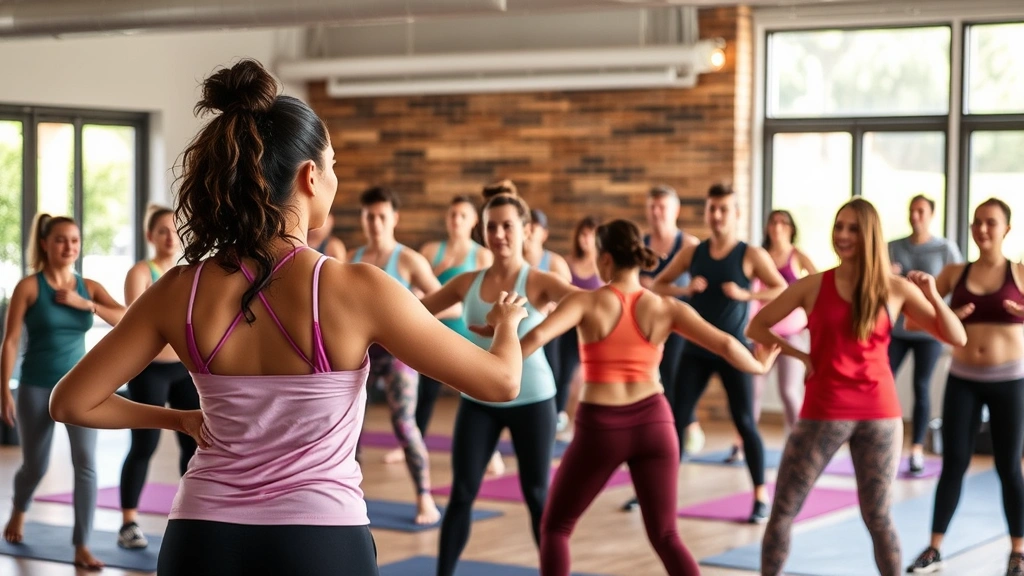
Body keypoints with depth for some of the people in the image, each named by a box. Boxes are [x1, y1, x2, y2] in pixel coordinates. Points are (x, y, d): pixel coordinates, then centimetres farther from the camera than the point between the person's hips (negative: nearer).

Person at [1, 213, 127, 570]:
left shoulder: (89, 287, 2)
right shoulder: (29, 286, -7)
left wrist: (84, 304, -18)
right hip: (36, 387, -2)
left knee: (86, 462, -14)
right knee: (35, 466, 13)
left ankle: (82, 548, -8)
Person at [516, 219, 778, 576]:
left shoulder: (586, 302, -6)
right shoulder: (667, 308, 2)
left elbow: (536, 337, -20)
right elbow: (725, 345, -3)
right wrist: (759, 366, 16)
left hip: (600, 427, -3)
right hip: (652, 422, 3)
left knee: (555, 526, 15)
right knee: (665, 537, 11)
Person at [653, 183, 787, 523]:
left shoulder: (751, 255, -5)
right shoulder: (692, 253, 5)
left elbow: (783, 291, -11)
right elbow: (657, 286, 9)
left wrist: (745, 294, -25)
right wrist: (684, 290, -11)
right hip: (695, 350, 3)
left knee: (744, 422, -6)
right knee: (677, 418, 2)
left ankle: (761, 496, 2)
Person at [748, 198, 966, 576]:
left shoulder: (895, 289, 1)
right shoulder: (813, 286, -1)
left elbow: (957, 338, 2)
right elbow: (756, 327, 8)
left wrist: (933, 297, -13)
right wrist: (798, 354, -4)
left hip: (879, 414, 0)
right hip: (823, 412, 0)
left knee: (877, 517, 7)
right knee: (782, 512, 1)